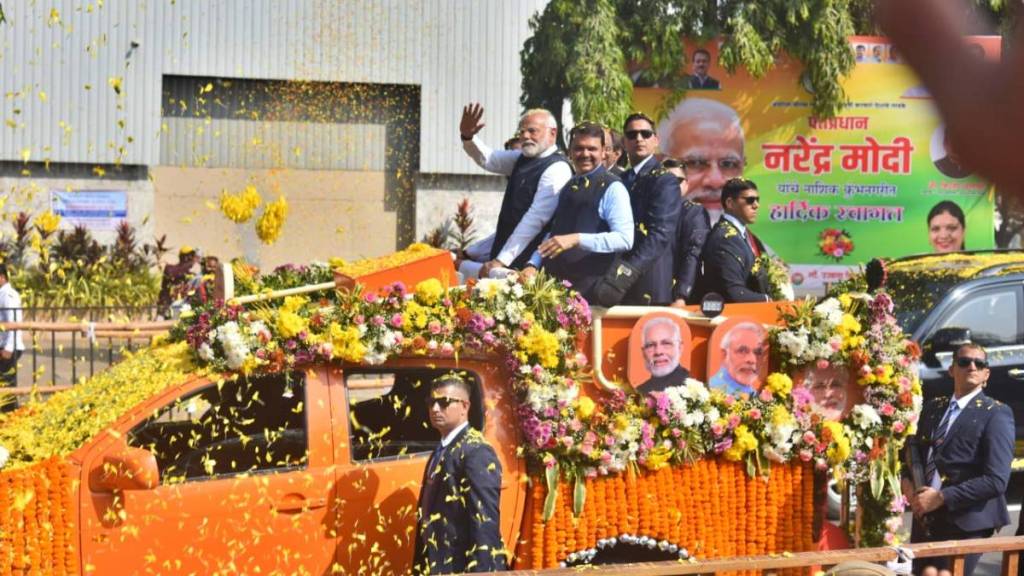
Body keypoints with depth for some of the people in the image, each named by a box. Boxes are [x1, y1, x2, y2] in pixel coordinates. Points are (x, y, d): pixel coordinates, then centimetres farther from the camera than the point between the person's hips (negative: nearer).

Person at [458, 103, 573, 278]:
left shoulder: (557, 169, -16)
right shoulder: (521, 158, 10)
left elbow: (535, 219, -22)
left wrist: (501, 261, -24)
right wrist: (468, 136, -8)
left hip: (524, 263, -8)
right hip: (502, 248, 8)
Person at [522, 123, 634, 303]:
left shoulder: (612, 188, -6)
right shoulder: (568, 187, 17)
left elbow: (624, 239, -16)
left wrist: (577, 239, -22)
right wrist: (533, 264, 7)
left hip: (591, 287, -6)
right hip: (555, 280, 6)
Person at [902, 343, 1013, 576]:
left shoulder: (996, 414, -6)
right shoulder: (933, 407, 14)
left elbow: (996, 479, -15)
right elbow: (915, 451, 22)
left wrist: (941, 498, -18)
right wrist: (907, 482, -1)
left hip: (964, 523, -6)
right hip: (925, 520, 6)